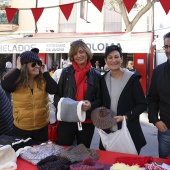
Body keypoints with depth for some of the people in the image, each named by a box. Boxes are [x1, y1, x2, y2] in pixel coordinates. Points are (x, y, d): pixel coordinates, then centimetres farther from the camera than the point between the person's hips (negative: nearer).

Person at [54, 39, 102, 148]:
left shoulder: (96, 75, 0)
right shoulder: (66, 72, 2)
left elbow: (100, 99, 1)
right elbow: (57, 95, 4)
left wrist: (91, 105, -18)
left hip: (87, 122, 0)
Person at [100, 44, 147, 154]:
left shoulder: (132, 78, -8)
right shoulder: (104, 79, 5)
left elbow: (142, 105, -6)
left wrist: (126, 117, -17)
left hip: (129, 132, -3)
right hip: (108, 131, 4)